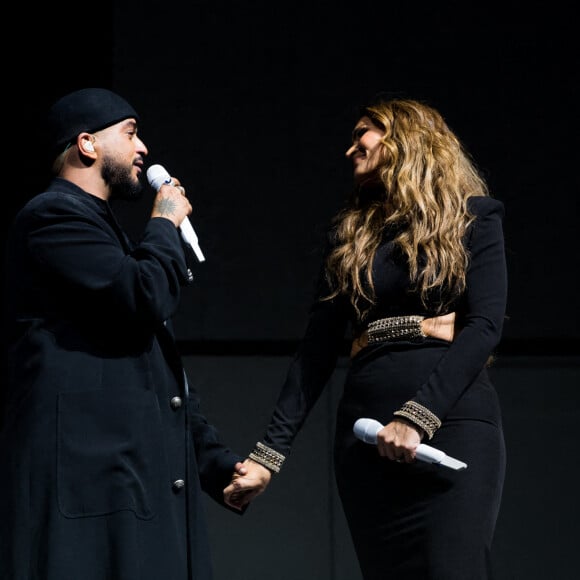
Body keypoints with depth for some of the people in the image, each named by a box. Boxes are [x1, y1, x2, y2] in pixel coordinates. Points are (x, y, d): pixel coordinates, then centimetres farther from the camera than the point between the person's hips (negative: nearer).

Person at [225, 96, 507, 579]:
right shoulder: (351, 232, 17)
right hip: (366, 430, 4)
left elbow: (485, 325, -7)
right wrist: (270, 452, 3)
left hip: (452, 423, -4)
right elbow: (318, 350, 12)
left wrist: (418, 417, -19)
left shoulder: (473, 217, 6)